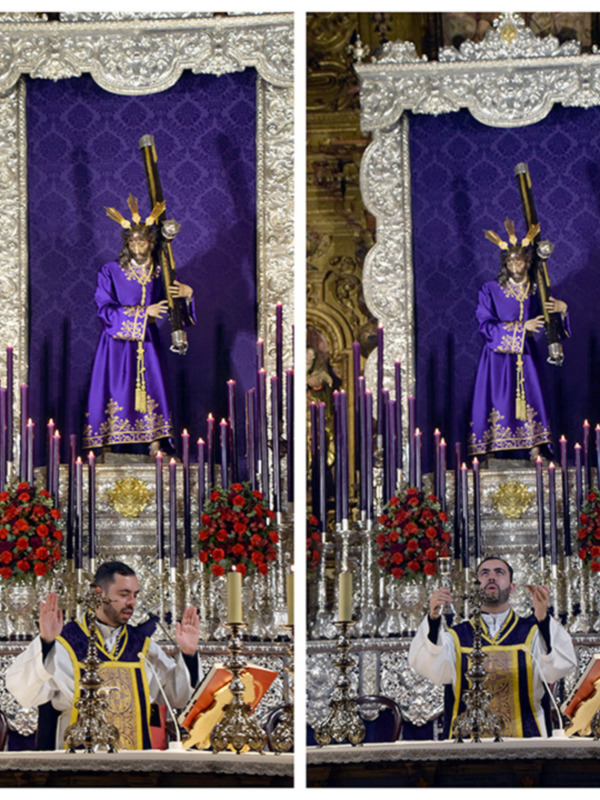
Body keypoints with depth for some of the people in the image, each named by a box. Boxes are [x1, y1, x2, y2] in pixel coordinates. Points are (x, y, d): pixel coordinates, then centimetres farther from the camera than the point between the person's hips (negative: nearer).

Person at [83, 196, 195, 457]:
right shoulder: (110, 272, -4)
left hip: (147, 342, 3)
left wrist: (186, 293, -12)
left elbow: (168, 305, 12)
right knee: (114, 393, -5)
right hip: (118, 342, -2)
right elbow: (104, 309, -12)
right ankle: (107, 445, 0)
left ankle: (155, 445, 1)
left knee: (151, 390, -2)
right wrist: (143, 312, -17)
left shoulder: (159, 273, 5)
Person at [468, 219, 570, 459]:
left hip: (525, 356, 3)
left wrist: (561, 309, -16)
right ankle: (490, 450, -2)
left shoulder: (536, 291, 7)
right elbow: (486, 325, -11)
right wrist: (522, 327, -16)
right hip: (498, 356, -3)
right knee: (496, 402, -6)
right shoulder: (490, 291, -3)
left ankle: (534, 449, -1)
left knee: (530, 400, -4)